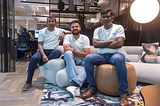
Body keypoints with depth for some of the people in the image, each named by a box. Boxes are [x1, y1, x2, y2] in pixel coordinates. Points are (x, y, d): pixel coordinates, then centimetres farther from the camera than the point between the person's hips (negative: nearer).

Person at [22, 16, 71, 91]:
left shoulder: (59, 31, 10)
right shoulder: (42, 32, 8)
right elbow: (40, 44, -1)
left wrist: (63, 33, -13)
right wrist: (43, 55, -19)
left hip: (52, 51, 1)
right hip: (43, 50, 0)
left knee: (58, 52, -36)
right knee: (34, 58, -33)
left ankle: (39, 65, -24)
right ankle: (28, 82, -18)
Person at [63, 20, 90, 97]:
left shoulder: (85, 38, 4)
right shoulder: (68, 37, 3)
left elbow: (87, 54, -8)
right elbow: (66, 49, -17)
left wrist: (73, 50, -12)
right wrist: (80, 54, -14)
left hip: (81, 61, 1)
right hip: (70, 60, 0)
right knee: (68, 53, -34)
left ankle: (76, 84, -46)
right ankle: (77, 87, -45)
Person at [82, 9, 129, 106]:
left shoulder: (118, 27, 8)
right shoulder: (98, 30, 15)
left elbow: (119, 43, -9)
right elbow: (95, 44, -2)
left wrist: (102, 45, -3)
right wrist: (110, 41, -6)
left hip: (114, 54, -2)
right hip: (101, 55, 3)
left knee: (119, 59, -38)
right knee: (88, 58, -27)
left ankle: (123, 94, -30)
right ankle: (92, 88, -14)